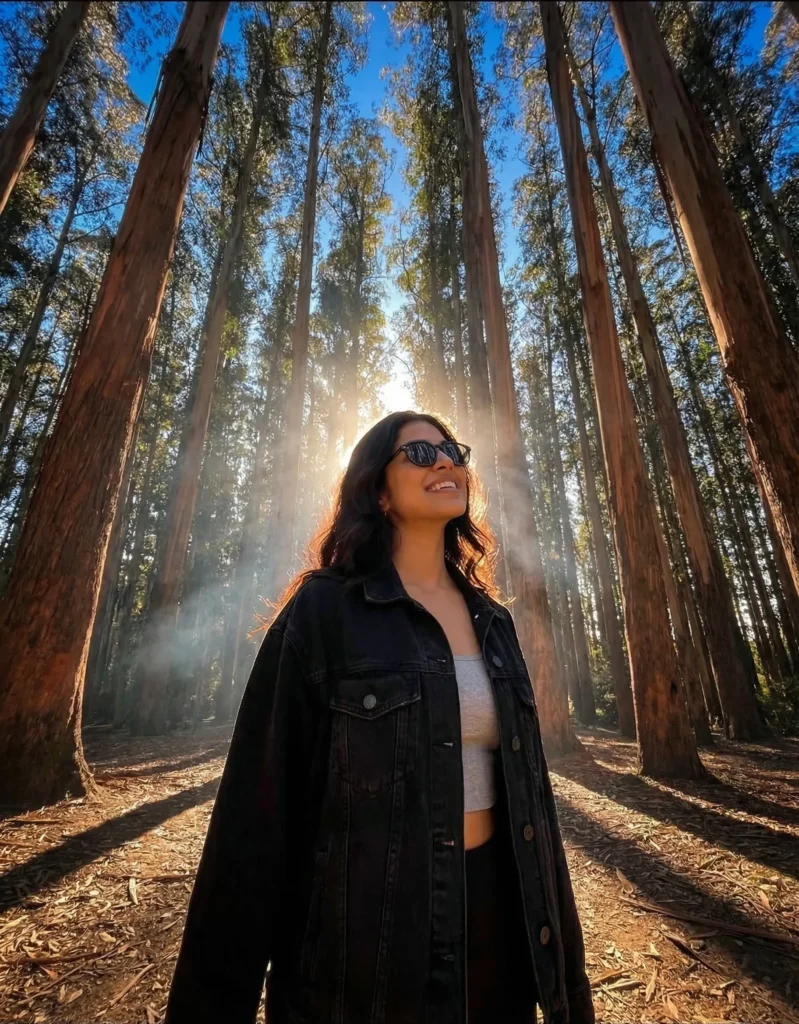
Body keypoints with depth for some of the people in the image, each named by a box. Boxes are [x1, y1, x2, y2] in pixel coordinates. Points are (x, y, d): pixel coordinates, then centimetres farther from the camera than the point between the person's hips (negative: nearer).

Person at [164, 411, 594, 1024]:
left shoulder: (493, 621, 3)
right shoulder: (325, 609, -13)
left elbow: (526, 787, 8)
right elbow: (261, 798, -12)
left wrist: (566, 974, 13)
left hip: (494, 910, 5)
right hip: (364, 923, -5)